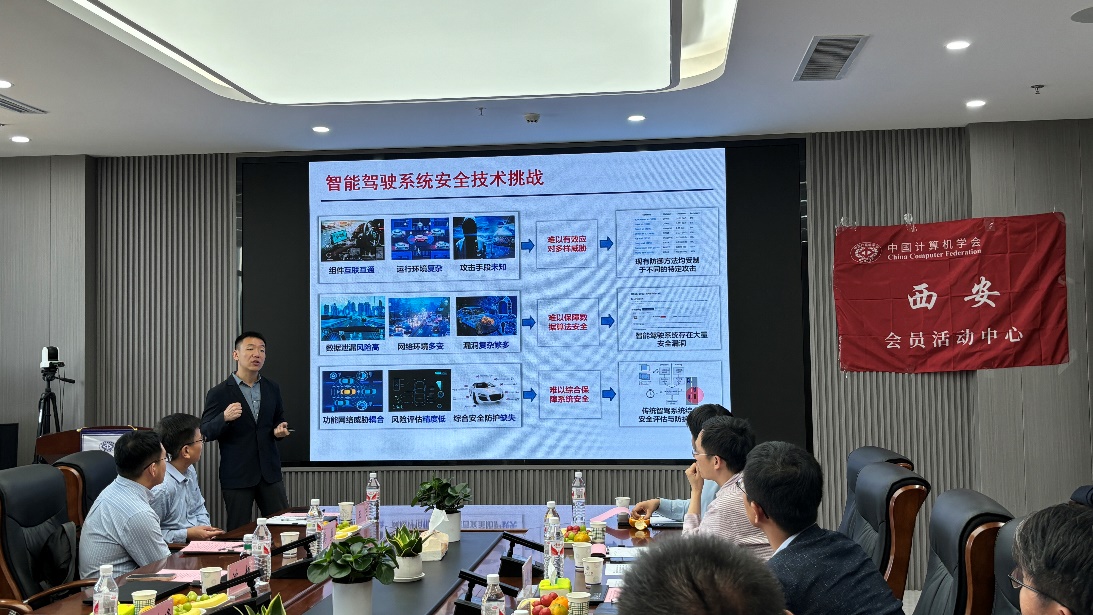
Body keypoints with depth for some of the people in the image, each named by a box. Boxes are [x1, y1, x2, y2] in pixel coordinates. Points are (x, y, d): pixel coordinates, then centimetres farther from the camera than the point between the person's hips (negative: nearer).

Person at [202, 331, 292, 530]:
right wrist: (225, 417, -24)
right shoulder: (219, 393, -4)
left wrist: (280, 430, -3)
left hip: (269, 472, 4)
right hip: (237, 475, -3)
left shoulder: (272, 389, 9)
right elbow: (205, 432, -5)